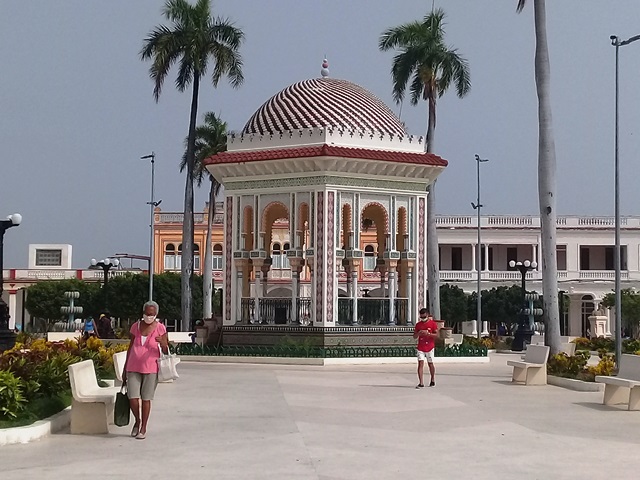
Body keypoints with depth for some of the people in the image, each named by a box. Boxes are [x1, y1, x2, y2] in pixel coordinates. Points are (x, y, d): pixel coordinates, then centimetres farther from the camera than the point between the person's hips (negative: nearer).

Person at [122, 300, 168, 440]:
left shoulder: (160, 328, -1)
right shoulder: (136, 326, 8)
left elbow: (166, 351, -3)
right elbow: (130, 348, 15)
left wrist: (163, 344, -27)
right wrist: (125, 369, 15)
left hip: (150, 368, -2)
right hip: (133, 368, 2)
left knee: (146, 398, 1)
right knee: (132, 398, -6)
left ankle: (143, 428, 13)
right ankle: (137, 421, 21)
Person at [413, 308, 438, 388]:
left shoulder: (433, 324, -2)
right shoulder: (418, 324, 6)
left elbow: (436, 335, -8)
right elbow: (414, 336, 8)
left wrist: (428, 333, -21)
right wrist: (419, 333, -14)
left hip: (429, 347, -2)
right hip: (420, 348, 2)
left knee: (430, 364, 10)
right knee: (420, 363, -10)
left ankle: (433, 380, 30)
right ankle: (421, 383, -14)